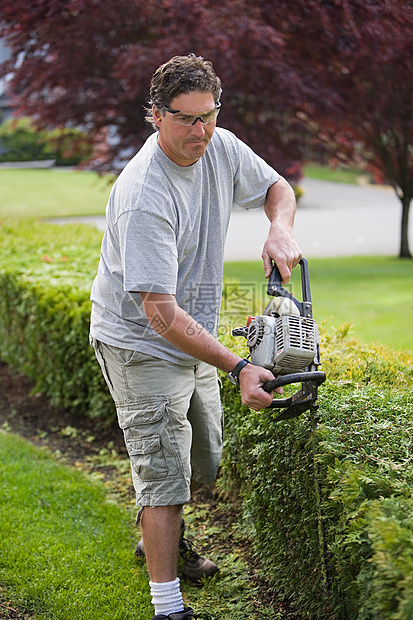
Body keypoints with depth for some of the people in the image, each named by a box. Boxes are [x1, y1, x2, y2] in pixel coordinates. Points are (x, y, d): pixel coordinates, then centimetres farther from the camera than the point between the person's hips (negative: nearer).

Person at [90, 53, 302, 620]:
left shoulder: (221, 148, -8)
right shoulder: (143, 195, -31)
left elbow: (276, 187, 12)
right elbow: (160, 312, -33)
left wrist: (280, 228, -12)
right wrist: (238, 368, -35)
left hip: (195, 339, 8)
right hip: (141, 345, -8)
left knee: (204, 461, 21)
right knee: (165, 474, -7)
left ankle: (163, 538, 46)